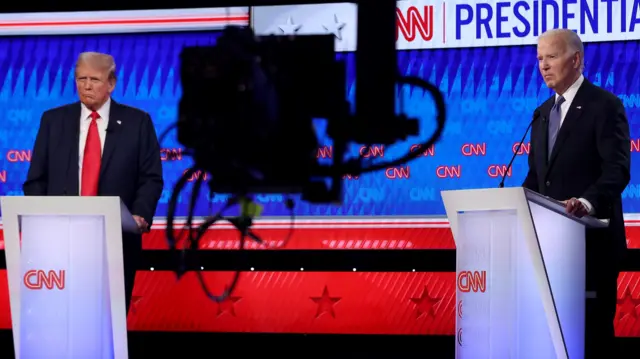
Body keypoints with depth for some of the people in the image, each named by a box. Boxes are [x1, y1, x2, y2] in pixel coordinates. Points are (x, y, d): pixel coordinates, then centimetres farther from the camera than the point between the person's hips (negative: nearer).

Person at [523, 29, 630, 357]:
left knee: (593, 325, -4)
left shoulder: (605, 105, -7)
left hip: (592, 236, -7)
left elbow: (617, 169, -17)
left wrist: (587, 202, -33)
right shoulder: (544, 112, 17)